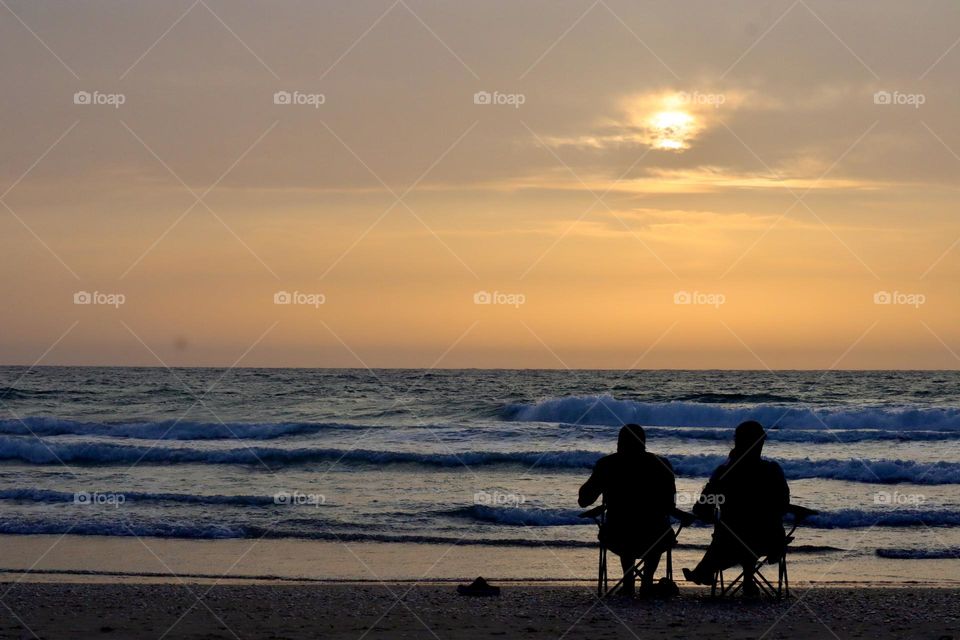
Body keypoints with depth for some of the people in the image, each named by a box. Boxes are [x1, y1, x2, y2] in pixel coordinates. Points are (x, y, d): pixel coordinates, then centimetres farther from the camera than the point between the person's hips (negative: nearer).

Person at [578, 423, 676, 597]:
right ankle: (647, 582, 27)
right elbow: (669, 506, 6)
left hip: (617, 540, 1)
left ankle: (628, 583, 33)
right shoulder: (660, 464, -1)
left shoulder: (606, 464, -1)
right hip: (653, 540, -1)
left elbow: (584, 500, 7)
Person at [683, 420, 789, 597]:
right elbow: (783, 506, 3)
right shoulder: (773, 471, -9)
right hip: (770, 542, 1)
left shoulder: (724, 472, -13)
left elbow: (702, 511, -8)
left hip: (731, 545, -1)